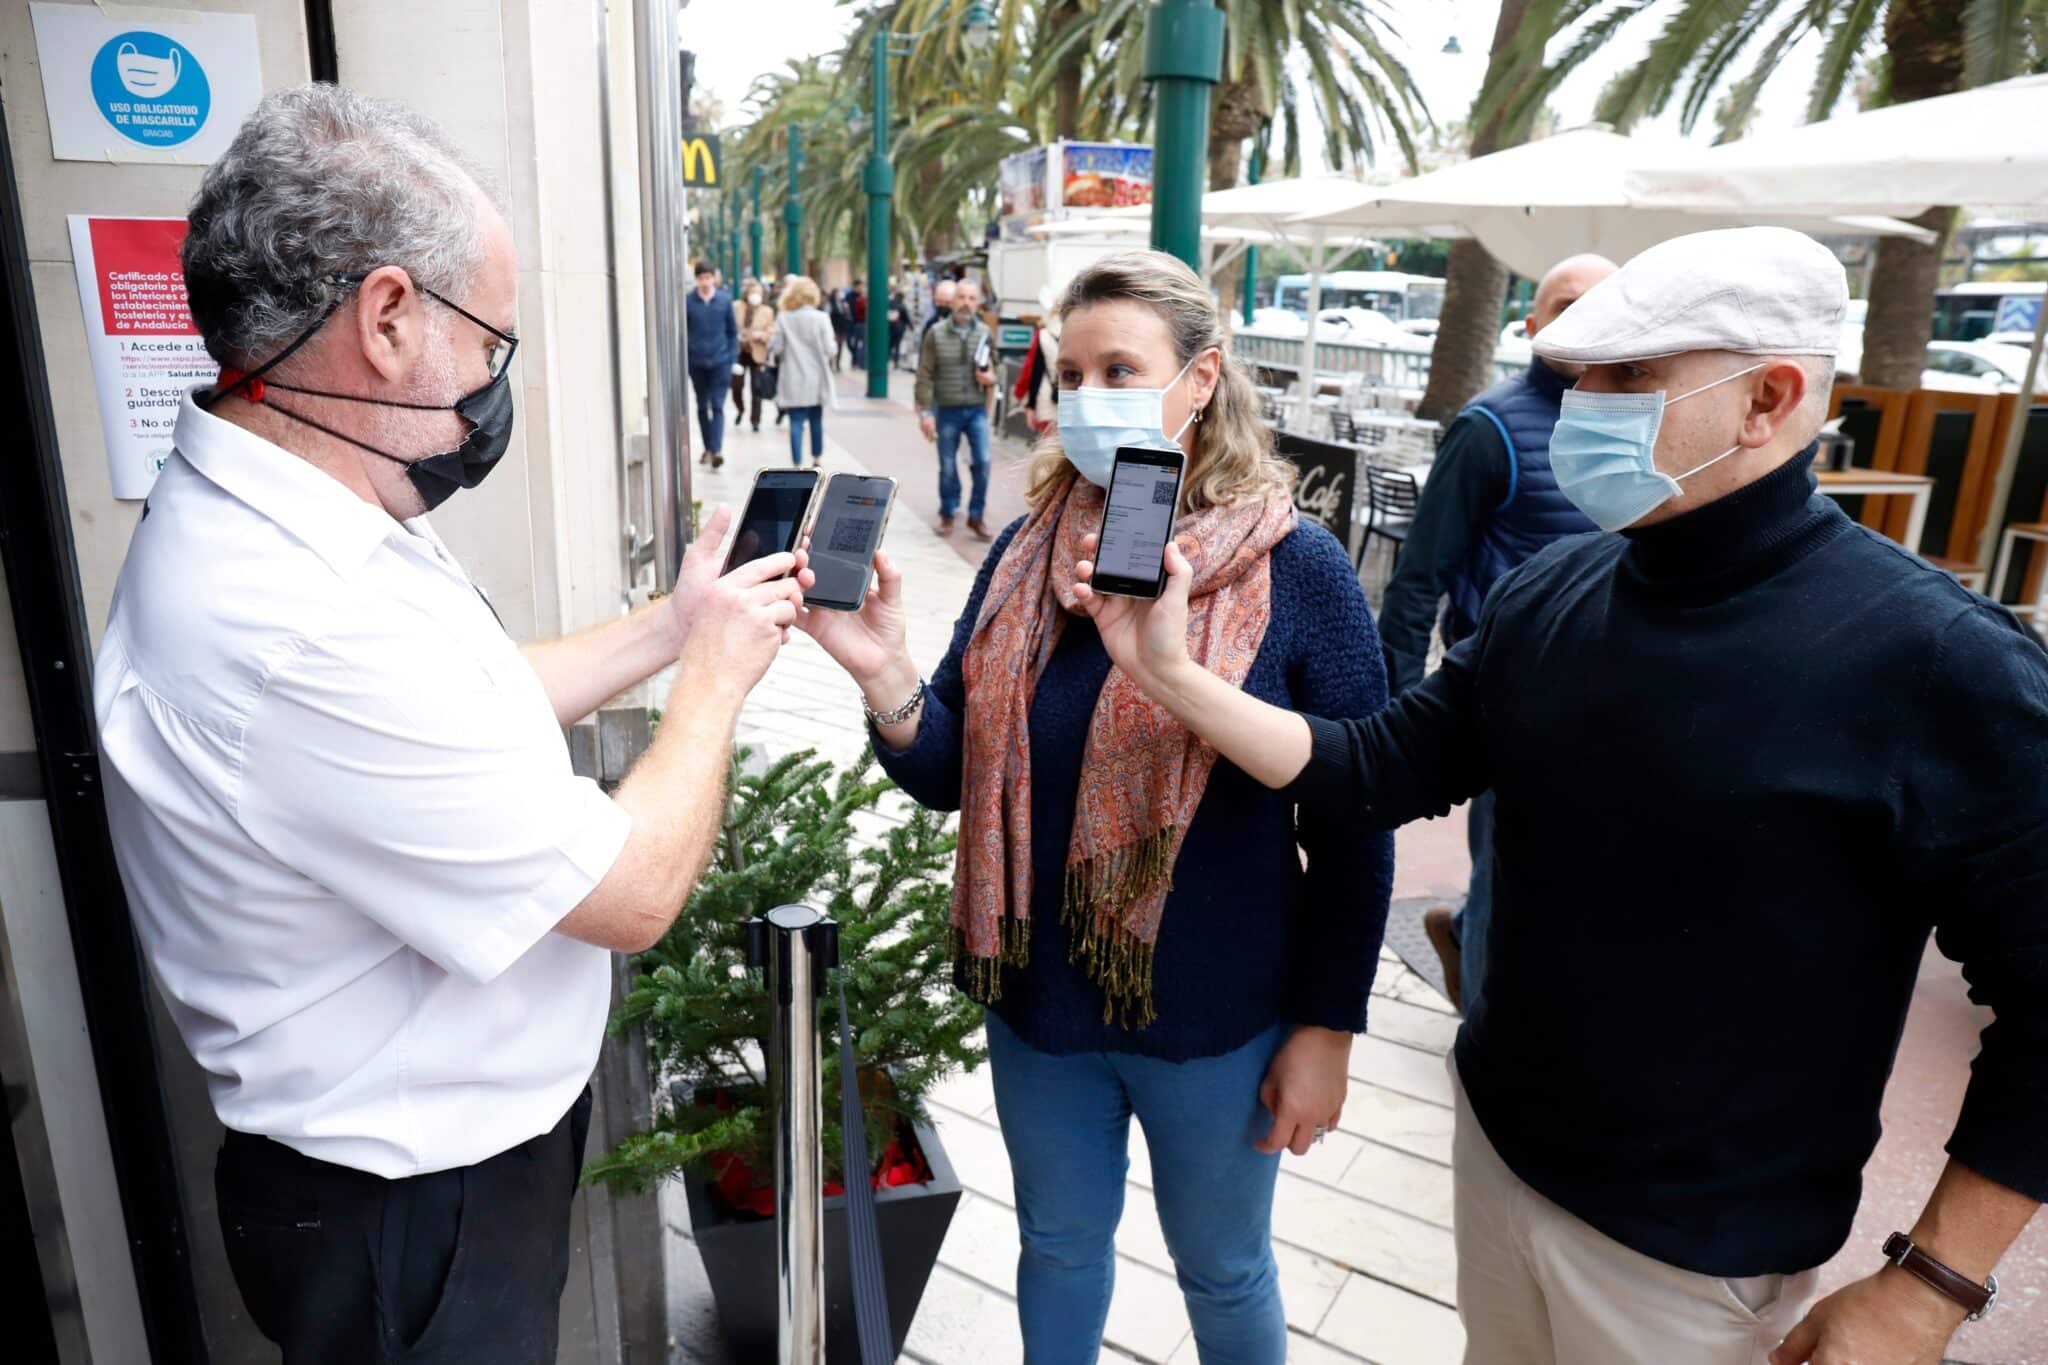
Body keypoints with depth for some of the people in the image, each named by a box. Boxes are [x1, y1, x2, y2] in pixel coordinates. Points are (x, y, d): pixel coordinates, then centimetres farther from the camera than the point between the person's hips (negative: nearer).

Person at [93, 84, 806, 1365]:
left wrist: (671, 624, 6)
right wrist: (719, 673, -13)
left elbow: (479, 707, 10)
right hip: (411, 1212, -9)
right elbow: (633, 891, -28)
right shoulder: (295, 627, -35)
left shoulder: (288, 522, -3)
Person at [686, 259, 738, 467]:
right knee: (702, 407, 12)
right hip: (697, 362, 2)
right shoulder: (687, 301, -3)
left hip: (720, 361, -1)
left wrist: (732, 357, -1)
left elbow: (732, 331, 5)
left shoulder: (725, 300, -2)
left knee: (717, 406, -8)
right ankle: (707, 448, 24)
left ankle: (717, 450, -12)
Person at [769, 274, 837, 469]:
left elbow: (775, 349, -5)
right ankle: (818, 460, 31)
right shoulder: (820, 318, -7)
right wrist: (828, 361, 11)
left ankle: (798, 465, -7)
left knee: (796, 422, 0)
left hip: (793, 380, -1)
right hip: (817, 379, 1)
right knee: (816, 420, 16)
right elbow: (829, 349, -10)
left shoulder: (783, 319, -4)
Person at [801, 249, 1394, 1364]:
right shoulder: (1026, 555, -4)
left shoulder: (1295, 569, -14)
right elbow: (948, 778, -4)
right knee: (1059, 1249, 25)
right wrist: (884, 677, -22)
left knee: (1222, 1269, 21)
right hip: (1040, 1001, 4)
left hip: (1217, 1020, -3)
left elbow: (1352, 829, -10)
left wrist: (1326, 1029, -8)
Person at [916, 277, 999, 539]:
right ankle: (948, 514, 26)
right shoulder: (936, 333, -3)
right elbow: (925, 375, -3)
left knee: (983, 462, -7)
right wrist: (925, 412, -8)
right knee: (947, 467, 7)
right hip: (947, 410, -1)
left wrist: (991, 378, -8)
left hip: (977, 409, 1)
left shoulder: (985, 333, 3)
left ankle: (976, 516, 9)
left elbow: (994, 367, 16)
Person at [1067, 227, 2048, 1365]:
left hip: (1698, 1248, -5)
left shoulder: (1936, 662, -22)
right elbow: (1385, 771, -4)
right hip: (1496, 1139, 5)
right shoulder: (1550, 593, -5)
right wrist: (1175, 677, -14)